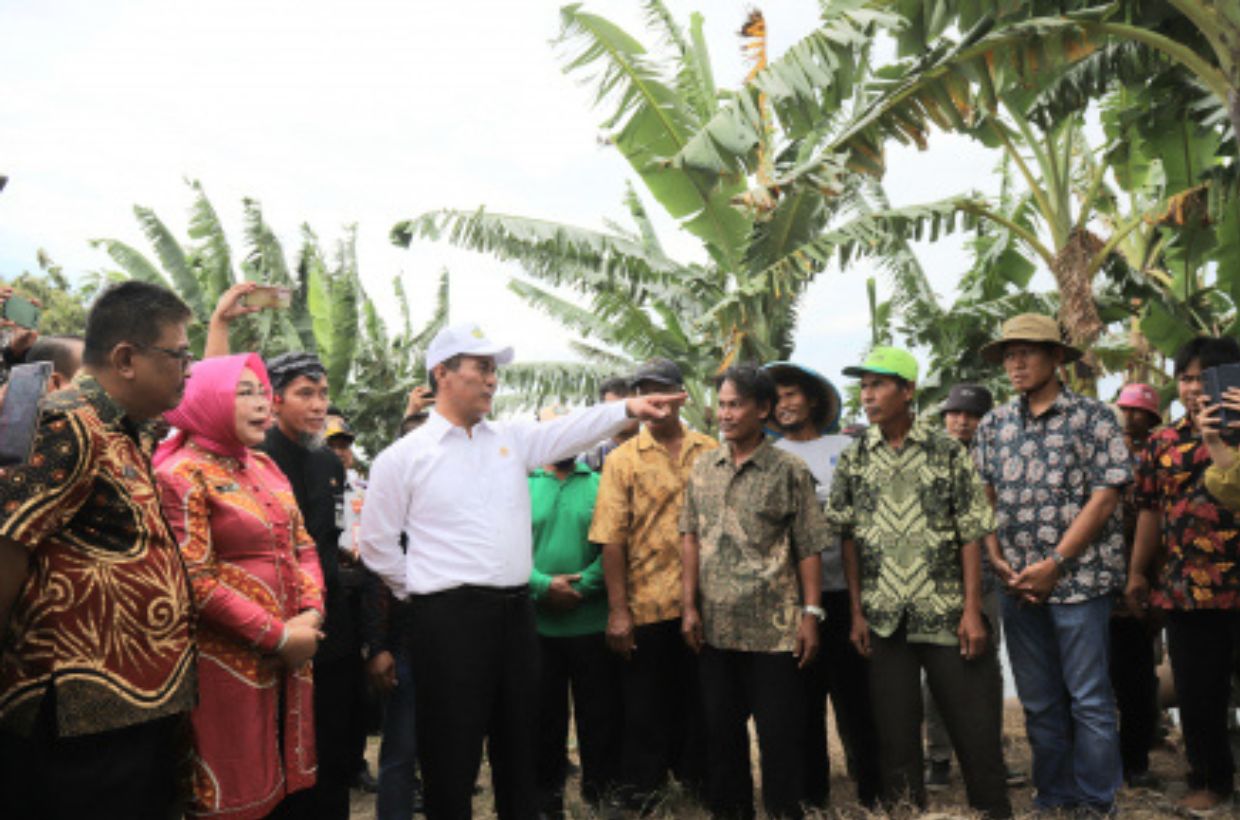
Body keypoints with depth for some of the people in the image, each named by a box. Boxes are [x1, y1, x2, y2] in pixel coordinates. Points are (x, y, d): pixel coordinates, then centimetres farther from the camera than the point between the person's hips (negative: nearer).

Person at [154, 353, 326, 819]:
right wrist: (278, 636, -16)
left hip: (291, 655, 7)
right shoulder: (182, 475, -10)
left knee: (284, 782, 14)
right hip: (229, 662, -7)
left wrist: (311, 613, -3)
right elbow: (196, 582, -17)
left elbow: (303, 547, 14)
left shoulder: (264, 467, 12)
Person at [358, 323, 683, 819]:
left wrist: (629, 409, -18)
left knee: (518, 740, 17)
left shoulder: (511, 440, 10)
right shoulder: (402, 458, -2)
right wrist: (422, 590, 2)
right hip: (448, 617, -5)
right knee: (452, 752, 3)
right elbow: (377, 545, 3)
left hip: (515, 610, 5)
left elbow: (572, 431, -4)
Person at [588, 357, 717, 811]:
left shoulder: (711, 451, 5)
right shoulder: (623, 459, -2)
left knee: (699, 701, 14)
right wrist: (618, 610, -11)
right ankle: (641, 797, 23)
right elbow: (611, 538, -6)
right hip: (647, 605, -2)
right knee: (645, 707, 8)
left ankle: (698, 782, 31)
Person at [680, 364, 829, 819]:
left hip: (774, 628, -4)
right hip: (715, 627, 4)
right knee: (721, 733, 14)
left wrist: (811, 614, -9)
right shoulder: (703, 467, 8)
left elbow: (809, 548, -4)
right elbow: (691, 538, 9)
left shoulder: (789, 470, -4)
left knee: (781, 737, 3)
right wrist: (690, 606, 3)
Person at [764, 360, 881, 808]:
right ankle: (811, 795, 20)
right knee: (803, 697, 8)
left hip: (841, 589, 0)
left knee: (854, 692, 4)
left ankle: (872, 791, 17)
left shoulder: (845, 448, 9)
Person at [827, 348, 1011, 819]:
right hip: (885, 620, 2)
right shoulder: (854, 458, 5)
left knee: (975, 727, 2)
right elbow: (849, 539, 6)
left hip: (947, 614, -2)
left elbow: (971, 534, -2)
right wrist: (857, 612, 1)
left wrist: (973, 611, -8)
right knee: (895, 732, 8)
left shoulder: (947, 450, -1)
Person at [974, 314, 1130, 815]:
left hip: (1079, 579, -4)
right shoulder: (993, 426, 10)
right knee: (1039, 702, 12)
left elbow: (1105, 496, -10)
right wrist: (1000, 562, -4)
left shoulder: (1092, 417, -3)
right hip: (1018, 584, 4)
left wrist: (1054, 563, -14)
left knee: (1089, 700, 1)